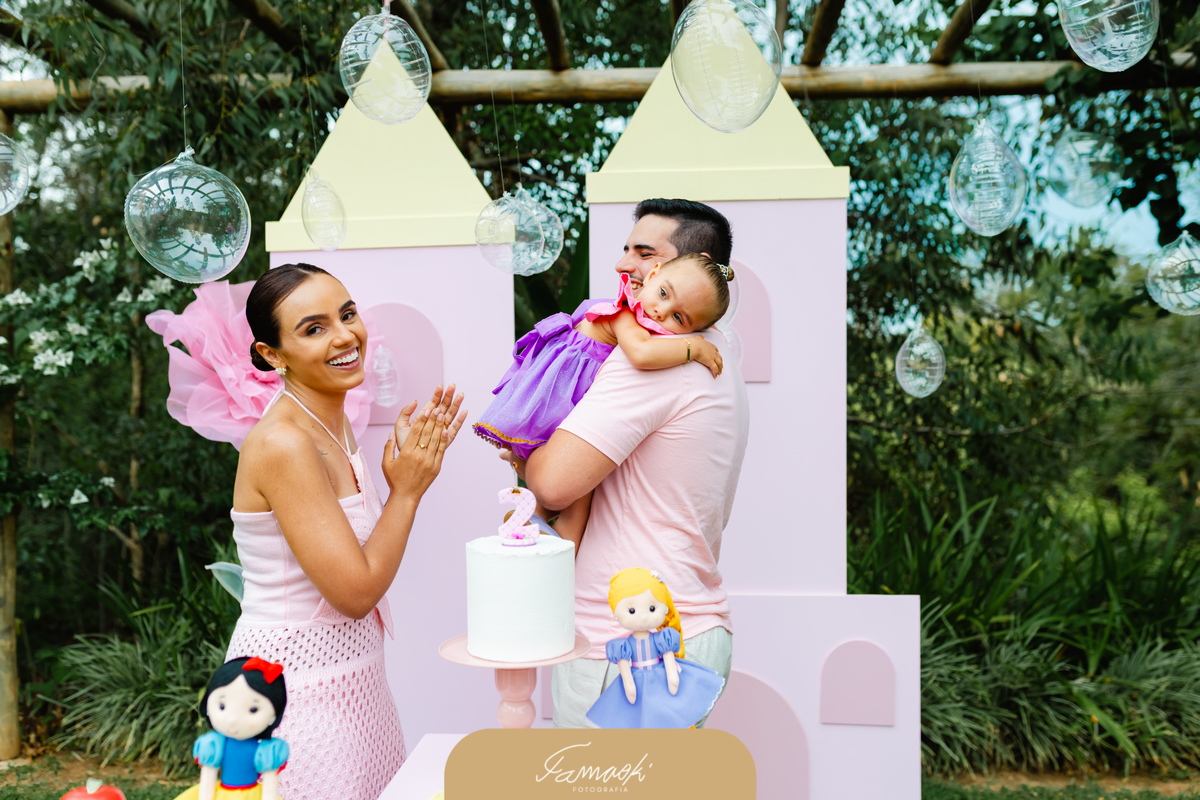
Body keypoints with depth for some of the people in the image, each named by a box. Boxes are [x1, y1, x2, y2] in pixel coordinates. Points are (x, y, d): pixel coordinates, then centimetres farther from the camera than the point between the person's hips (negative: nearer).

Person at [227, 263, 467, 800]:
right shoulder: (282, 443, -23)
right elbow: (355, 591, -22)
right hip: (298, 689, -9)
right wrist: (407, 490, -12)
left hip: (349, 672, 9)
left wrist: (413, 467, 4)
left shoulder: (333, 423, 5)